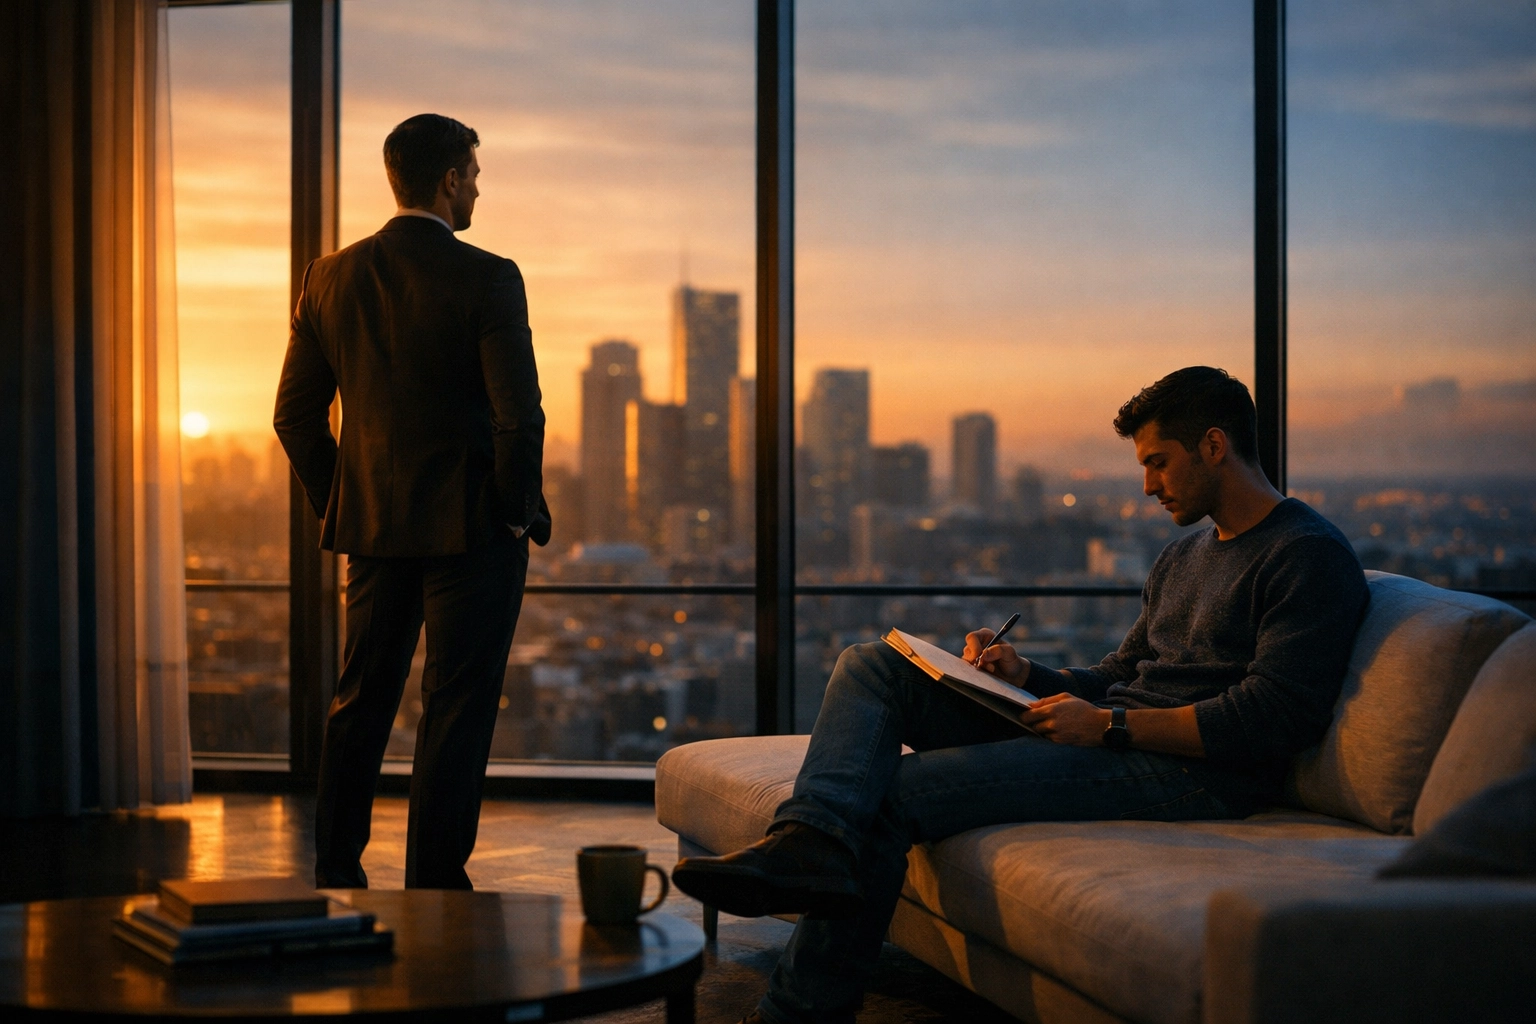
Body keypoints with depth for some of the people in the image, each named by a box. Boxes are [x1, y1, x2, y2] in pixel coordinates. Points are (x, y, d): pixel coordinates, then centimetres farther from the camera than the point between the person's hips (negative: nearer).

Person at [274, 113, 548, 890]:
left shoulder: (330, 278, 3)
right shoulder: (487, 279, -13)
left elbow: (295, 415, 6)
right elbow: (519, 415, -17)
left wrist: (335, 505, 15)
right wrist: (521, 512, -4)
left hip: (369, 526, 5)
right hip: (472, 529, -5)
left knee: (360, 700, 16)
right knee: (456, 709, 2)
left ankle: (334, 875, 23)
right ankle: (434, 888, 6)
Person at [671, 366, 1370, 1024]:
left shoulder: (1311, 556, -6)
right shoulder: (1181, 558, 25)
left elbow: (1273, 719, -18)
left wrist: (1111, 724, -19)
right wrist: (1025, 675, 4)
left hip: (1188, 771, -10)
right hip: (1113, 737, 10)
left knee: (893, 792, -20)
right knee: (871, 666, -4)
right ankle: (812, 842, -30)